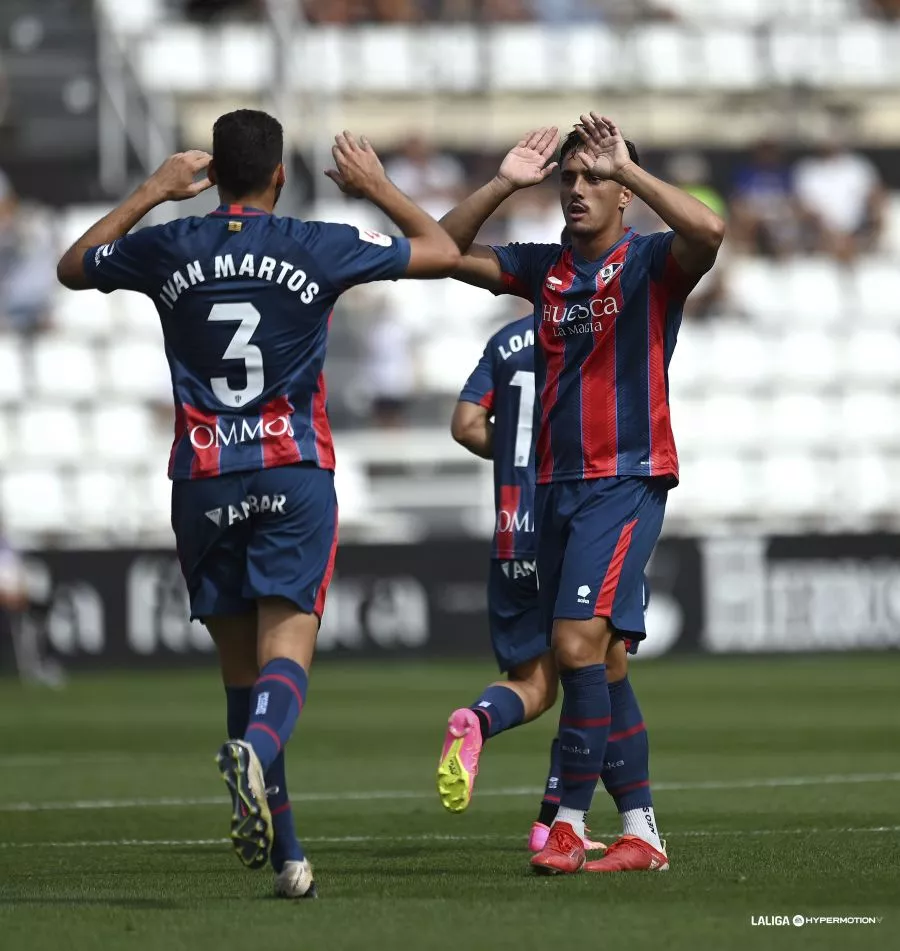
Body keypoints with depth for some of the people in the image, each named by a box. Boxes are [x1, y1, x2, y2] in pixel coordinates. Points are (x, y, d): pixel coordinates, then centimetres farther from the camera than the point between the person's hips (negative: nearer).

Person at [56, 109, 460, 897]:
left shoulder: (168, 250, 3)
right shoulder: (318, 249, -2)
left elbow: (73, 267, 24)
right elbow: (442, 253, 11)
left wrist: (151, 194, 29)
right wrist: (377, 187, 23)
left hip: (203, 481, 2)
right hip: (295, 476, -2)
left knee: (239, 659, 9)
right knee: (287, 646, -9)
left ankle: (285, 853, 10)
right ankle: (257, 748, -43)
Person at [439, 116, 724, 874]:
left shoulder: (651, 264, -5)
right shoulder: (543, 268, 12)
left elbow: (708, 230, -26)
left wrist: (626, 166, -22)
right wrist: (503, 185, -2)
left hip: (628, 479, -7)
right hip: (557, 484, 7)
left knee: (579, 643, -19)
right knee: (600, 664, 9)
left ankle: (570, 822, -16)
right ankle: (642, 832, 16)